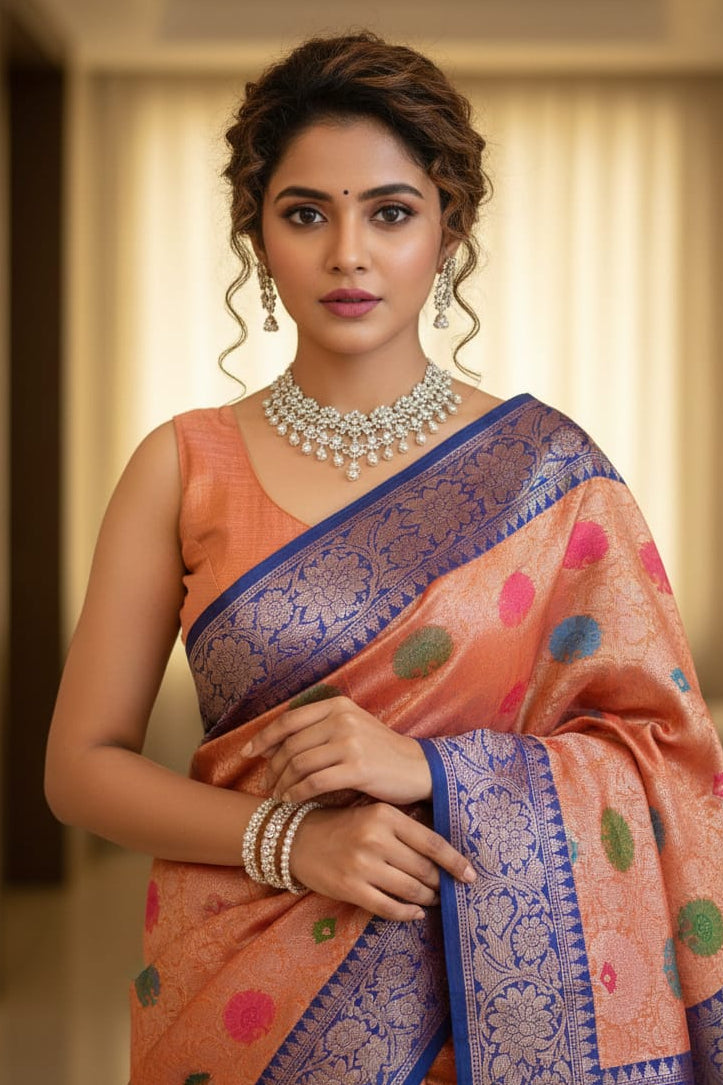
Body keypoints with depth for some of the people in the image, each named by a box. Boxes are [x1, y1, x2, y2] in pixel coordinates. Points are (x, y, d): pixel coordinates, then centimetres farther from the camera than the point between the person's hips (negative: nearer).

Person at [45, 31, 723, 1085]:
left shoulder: (545, 467, -5)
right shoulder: (184, 467, -3)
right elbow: (83, 764, -2)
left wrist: (431, 770, -19)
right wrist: (287, 837, -18)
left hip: (489, 990, 0)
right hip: (237, 995, 1)